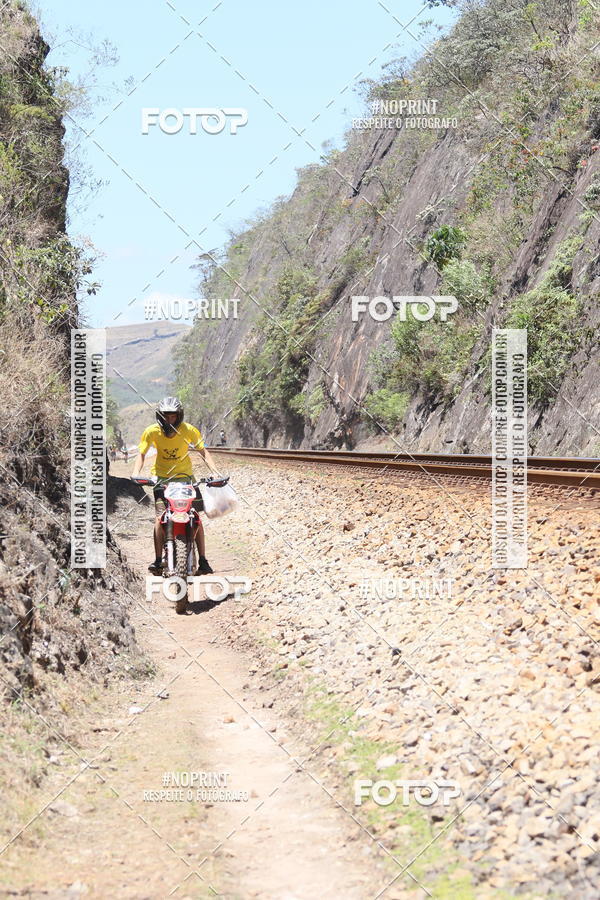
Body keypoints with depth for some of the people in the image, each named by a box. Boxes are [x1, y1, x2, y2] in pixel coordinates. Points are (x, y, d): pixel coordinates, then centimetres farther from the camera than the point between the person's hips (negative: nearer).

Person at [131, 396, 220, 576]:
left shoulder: (188, 430, -12)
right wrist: (136, 473, -20)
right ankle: (158, 560, -13)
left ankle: (202, 561, -1)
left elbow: (203, 451, -5)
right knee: (160, 517, -17)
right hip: (162, 477, 0)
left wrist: (215, 472, -17)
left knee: (196, 517, -8)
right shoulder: (152, 432, -12)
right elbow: (141, 454, -3)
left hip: (185, 476, 1)